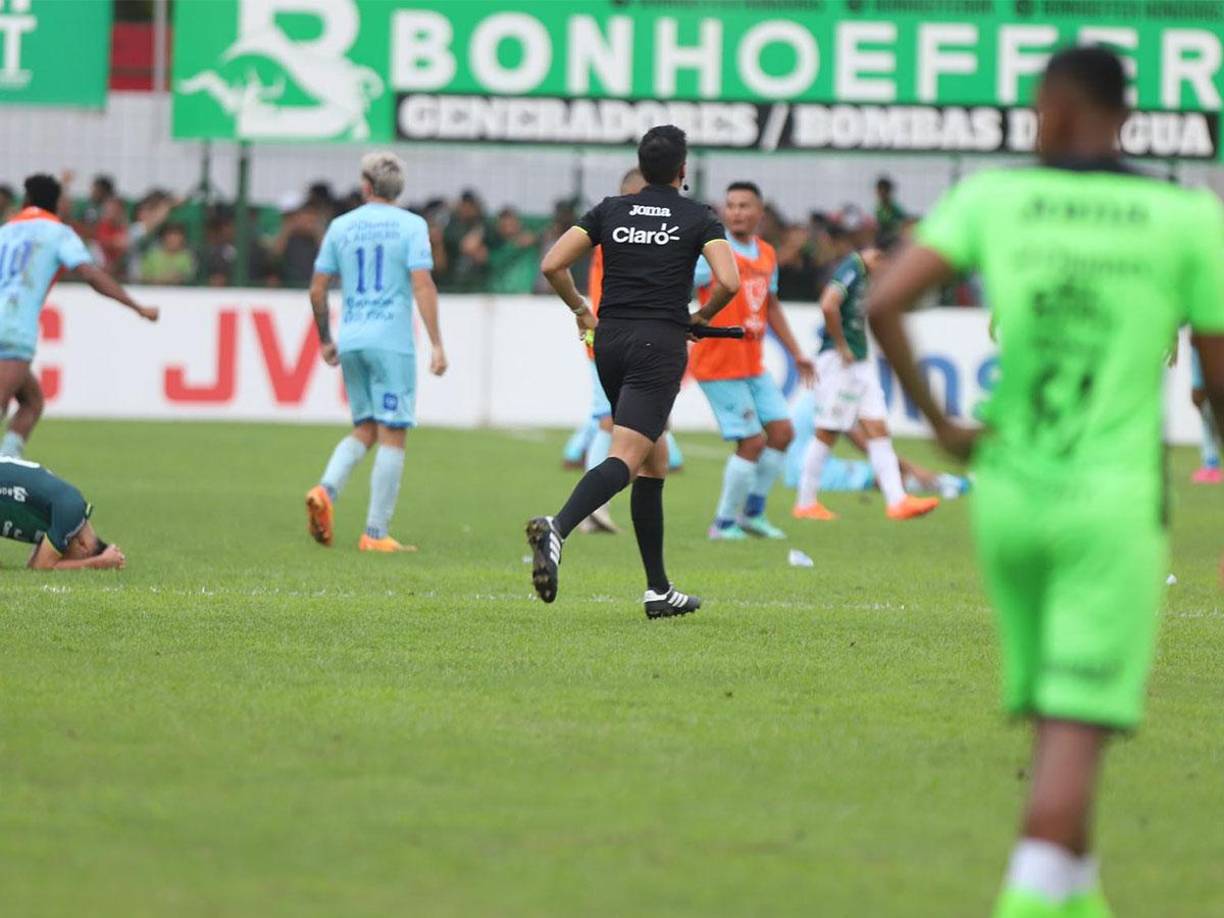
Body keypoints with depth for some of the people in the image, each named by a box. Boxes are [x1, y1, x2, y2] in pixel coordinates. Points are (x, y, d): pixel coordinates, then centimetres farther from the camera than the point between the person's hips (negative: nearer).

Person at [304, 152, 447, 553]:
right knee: (392, 436, 0)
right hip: (392, 342, -4)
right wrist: (436, 344, -11)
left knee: (364, 430, 16)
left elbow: (317, 289, 9)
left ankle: (326, 489, -10)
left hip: (351, 340, 4)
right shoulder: (411, 226, -2)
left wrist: (325, 340, 22)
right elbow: (422, 285, -11)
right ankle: (376, 532, -3)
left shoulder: (341, 227, 8)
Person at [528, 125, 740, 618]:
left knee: (654, 459, 17)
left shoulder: (610, 211, 10)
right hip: (661, 343, -5)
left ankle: (658, 588, 17)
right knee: (625, 459, -15)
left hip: (610, 338, 5)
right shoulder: (698, 217, 1)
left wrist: (580, 309, 18)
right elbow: (728, 282, -12)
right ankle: (556, 529, -43)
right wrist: (700, 317, 8)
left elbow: (552, 264, 2)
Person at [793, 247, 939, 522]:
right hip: (838, 362, -9)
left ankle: (896, 499, 2)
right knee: (827, 433, -1)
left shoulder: (862, 273, 14)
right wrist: (842, 347, -19)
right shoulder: (851, 269, -15)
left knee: (878, 429, 4)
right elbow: (828, 305, -28)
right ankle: (806, 504, 9)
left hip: (859, 362, 9)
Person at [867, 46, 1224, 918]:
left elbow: (883, 303, -10)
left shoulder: (992, 198, 1)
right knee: (1078, 732, -7)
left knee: (1056, 717, 19)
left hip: (1008, 494, 3)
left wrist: (938, 422, 0)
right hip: (1112, 502, -3)